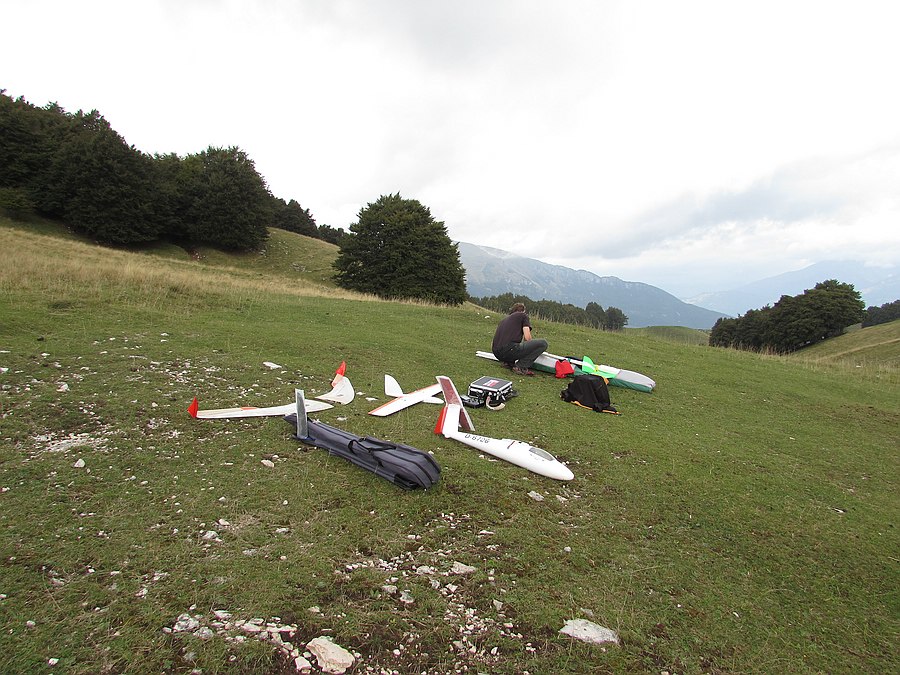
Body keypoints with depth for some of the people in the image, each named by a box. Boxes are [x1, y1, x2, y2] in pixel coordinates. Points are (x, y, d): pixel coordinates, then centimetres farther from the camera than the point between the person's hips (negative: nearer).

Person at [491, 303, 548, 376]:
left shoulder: (504, 320, 30)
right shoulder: (523, 316, 14)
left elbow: (492, 344, 34)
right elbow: (527, 337, -1)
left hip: (496, 354, 7)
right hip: (509, 350, -7)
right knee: (543, 343, 0)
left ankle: (508, 362, 13)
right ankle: (520, 367, -8)